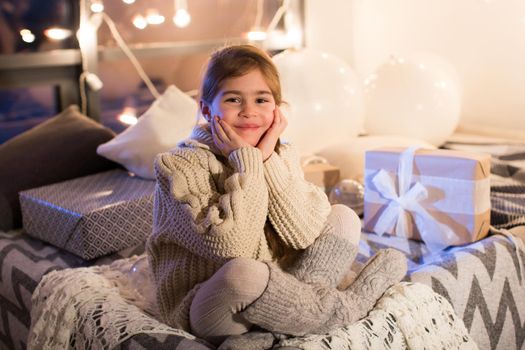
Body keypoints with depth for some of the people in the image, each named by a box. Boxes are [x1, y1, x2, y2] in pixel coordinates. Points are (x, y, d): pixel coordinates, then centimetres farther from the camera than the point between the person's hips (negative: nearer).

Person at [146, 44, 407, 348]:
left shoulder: (281, 155, 4)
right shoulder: (179, 165, -14)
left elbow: (303, 234, -12)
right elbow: (233, 248, -25)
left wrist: (267, 159, -16)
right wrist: (246, 162, -21)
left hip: (269, 292, 6)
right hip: (206, 311, -5)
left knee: (343, 218, 0)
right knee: (244, 272, -38)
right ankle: (346, 309, -12)